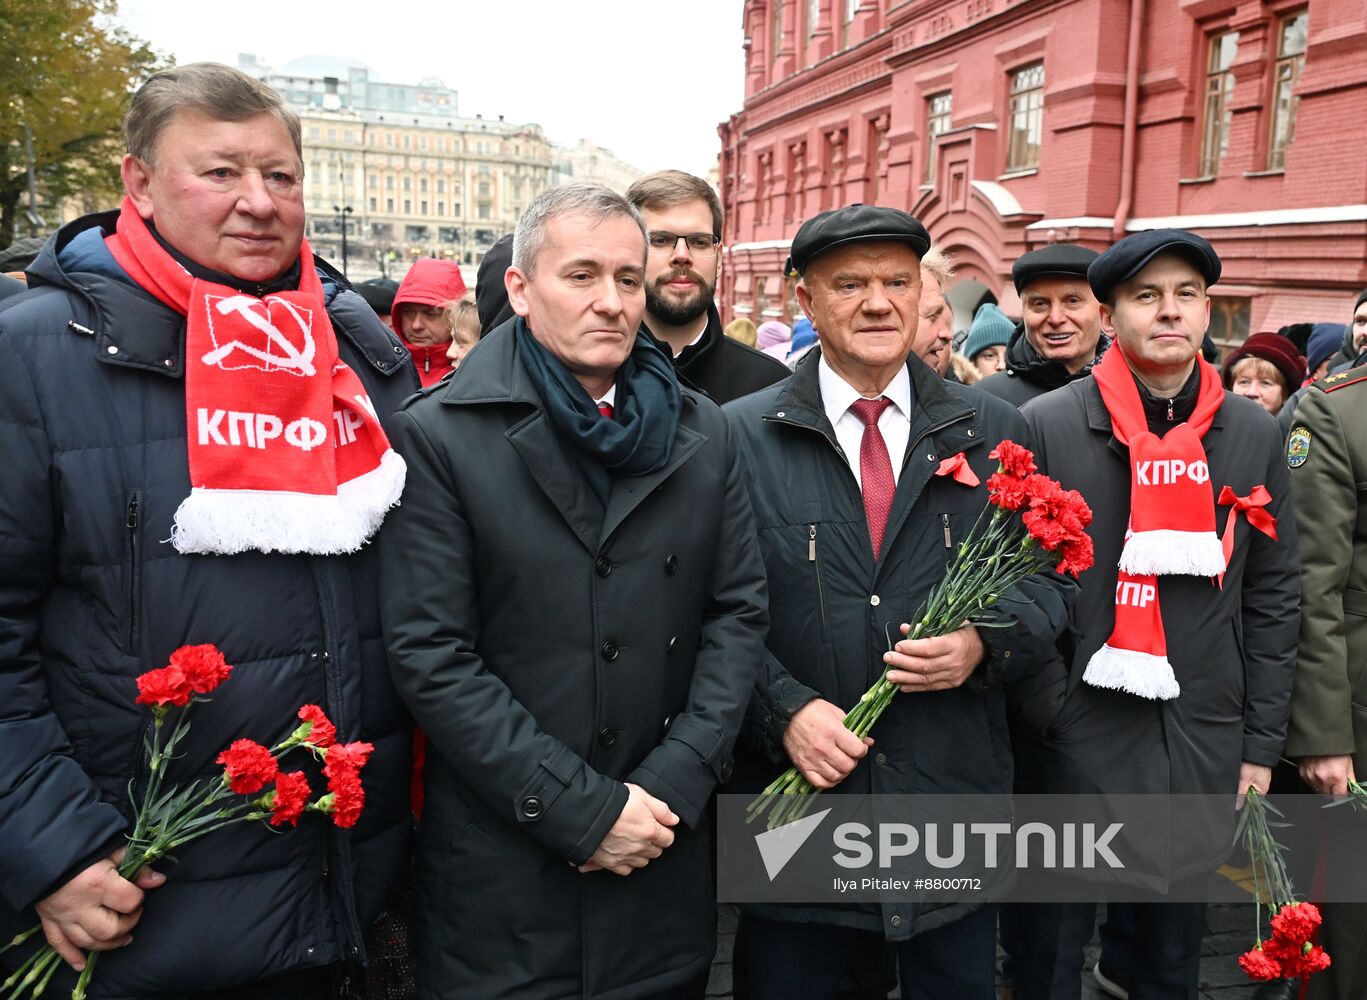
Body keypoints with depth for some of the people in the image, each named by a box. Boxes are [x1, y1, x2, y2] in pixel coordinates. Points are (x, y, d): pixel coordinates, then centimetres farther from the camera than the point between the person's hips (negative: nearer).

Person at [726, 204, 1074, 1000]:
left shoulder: (995, 433, 3)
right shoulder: (742, 436, -4)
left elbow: (1050, 582, 6)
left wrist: (986, 642, -13)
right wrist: (784, 709, -17)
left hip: (958, 795, 2)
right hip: (797, 794, -1)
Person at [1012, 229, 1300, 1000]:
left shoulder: (1254, 435, 3)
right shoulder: (1047, 425, -8)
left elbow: (1273, 596, 6)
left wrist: (1262, 742, 6)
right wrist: (1047, 709, -11)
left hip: (1204, 746, 3)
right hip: (1074, 740, -3)